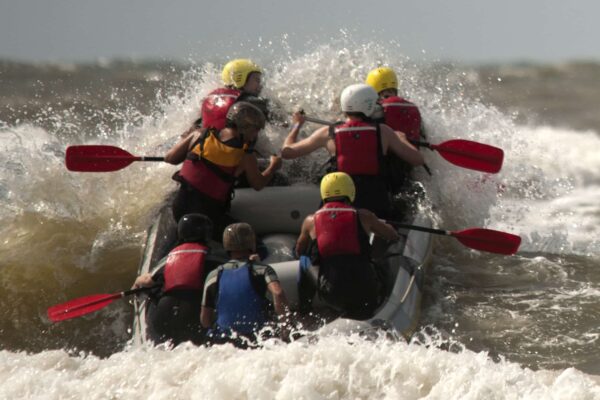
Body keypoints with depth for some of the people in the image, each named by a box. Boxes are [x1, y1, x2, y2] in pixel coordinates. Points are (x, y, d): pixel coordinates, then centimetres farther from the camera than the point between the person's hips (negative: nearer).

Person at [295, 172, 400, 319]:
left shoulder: (311, 221, 8)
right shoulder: (363, 216, 6)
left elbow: (299, 251, 27)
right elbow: (394, 236, 21)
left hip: (331, 295, 1)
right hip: (365, 294, -1)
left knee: (304, 258, 25)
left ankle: (302, 308, 28)